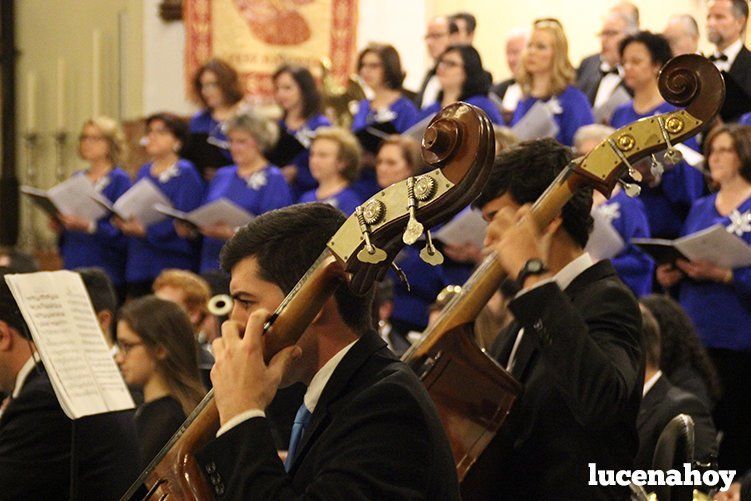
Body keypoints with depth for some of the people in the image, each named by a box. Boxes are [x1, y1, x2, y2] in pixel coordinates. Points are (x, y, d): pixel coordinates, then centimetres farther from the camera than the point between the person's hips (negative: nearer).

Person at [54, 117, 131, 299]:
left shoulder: (119, 180, -4)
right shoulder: (78, 178, 16)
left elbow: (121, 231, -12)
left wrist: (89, 226, -25)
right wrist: (59, 226, 2)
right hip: (73, 266, 6)